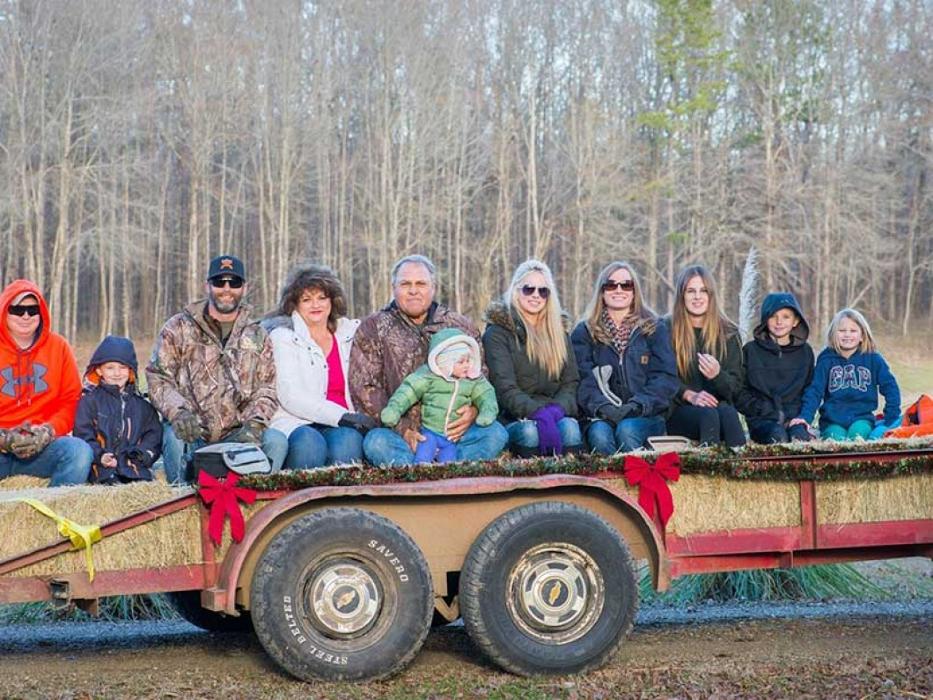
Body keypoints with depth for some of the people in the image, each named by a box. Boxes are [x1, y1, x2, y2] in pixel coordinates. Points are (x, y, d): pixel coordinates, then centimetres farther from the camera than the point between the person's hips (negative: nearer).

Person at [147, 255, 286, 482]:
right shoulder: (178, 329, 9)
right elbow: (158, 378, 0)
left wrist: (254, 423, -10)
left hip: (236, 435, 2)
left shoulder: (258, 336, 17)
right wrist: (178, 412, -19)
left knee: (276, 441, -26)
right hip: (191, 432, -2)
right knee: (175, 437, -36)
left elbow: (266, 389, 10)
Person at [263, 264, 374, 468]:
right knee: (309, 443, -35)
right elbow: (290, 397, -6)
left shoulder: (350, 333, 18)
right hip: (296, 424, -2)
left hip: (341, 427, 2)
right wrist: (342, 416, -15)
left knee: (348, 441, -32)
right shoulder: (283, 336, 6)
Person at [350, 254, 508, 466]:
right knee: (377, 443, -35)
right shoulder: (373, 329, 6)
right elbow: (363, 388, -2)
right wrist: (402, 429, -14)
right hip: (397, 430, -2)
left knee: (495, 433, -24)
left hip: (450, 430, 2)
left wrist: (473, 410, -10)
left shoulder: (460, 327, 13)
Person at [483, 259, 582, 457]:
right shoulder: (497, 333, 2)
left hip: (557, 414, 3)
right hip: (514, 418, -3)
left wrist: (557, 409, -13)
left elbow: (571, 382, 10)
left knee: (570, 427, -30)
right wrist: (538, 413, -25)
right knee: (529, 432, -35)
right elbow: (504, 387, -9)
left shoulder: (558, 332, 18)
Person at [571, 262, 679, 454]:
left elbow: (666, 378, 2)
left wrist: (637, 405, -15)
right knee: (600, 434, -34)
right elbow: (583, 379, 1)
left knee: (627, 430, -34)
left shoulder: (655, 330, 14)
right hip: (601, 416, 0)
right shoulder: (584, 332, 14)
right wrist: (602, 407, -19)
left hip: (645, 416, 0)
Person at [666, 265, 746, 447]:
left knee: (728, 413, -35)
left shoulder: (728, 333, 12)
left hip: (718, 404, 2)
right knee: (708, 415, -36)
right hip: (679, 411, -2)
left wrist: (717, 375, -15)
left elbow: (735, 387, 8)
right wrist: (690, 395, -17)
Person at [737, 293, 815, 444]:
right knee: (778, 436, -34)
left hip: (795, 418, 2)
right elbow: (740, 393, 4)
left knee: (799, 436, -33)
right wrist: (768, 412, -8)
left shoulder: (805, 351, 16)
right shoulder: (751, 350, 8)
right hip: (762, 419, -1)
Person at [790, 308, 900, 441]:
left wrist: (891, 419, 0)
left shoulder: (873, 358, 4)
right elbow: (815, 389, 0)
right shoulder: (826, 359, 5)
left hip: (862, 417, 0)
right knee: (836, 438, -30)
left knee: (857, 434, -32)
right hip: (832, 420, 0)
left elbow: (890, 386, 7)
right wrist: (805, 416, -15)